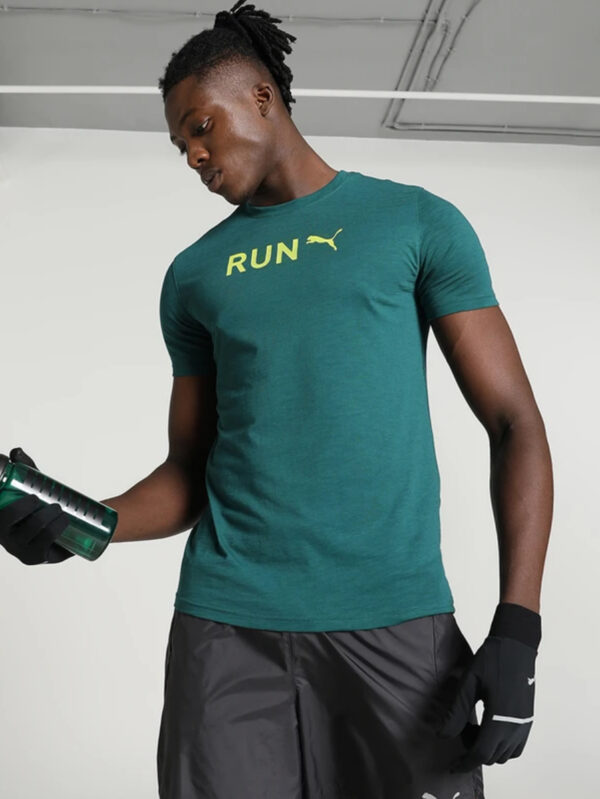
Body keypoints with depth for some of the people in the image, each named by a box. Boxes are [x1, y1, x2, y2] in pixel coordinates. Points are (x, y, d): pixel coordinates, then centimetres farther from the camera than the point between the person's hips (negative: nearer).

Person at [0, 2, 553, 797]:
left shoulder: (416, 222, 5)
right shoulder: (192, 275, 14)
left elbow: (514, 425, 1)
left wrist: (517, 627, -10)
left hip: (394, 617, -2)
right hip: (227, 623, 3)